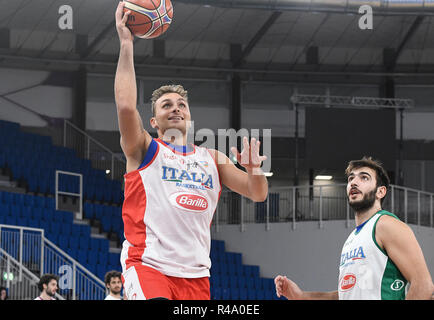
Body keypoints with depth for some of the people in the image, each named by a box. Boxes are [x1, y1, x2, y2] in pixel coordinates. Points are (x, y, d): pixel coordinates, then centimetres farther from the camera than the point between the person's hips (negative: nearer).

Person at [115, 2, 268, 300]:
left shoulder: (212, 158, 21)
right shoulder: (145, 150, 8)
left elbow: (258, 195, 16)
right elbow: (126, 106, -11)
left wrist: (254, 171, -8)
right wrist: (126, 44, -9)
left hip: (195, 274, 5)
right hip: (148, 266, -5)